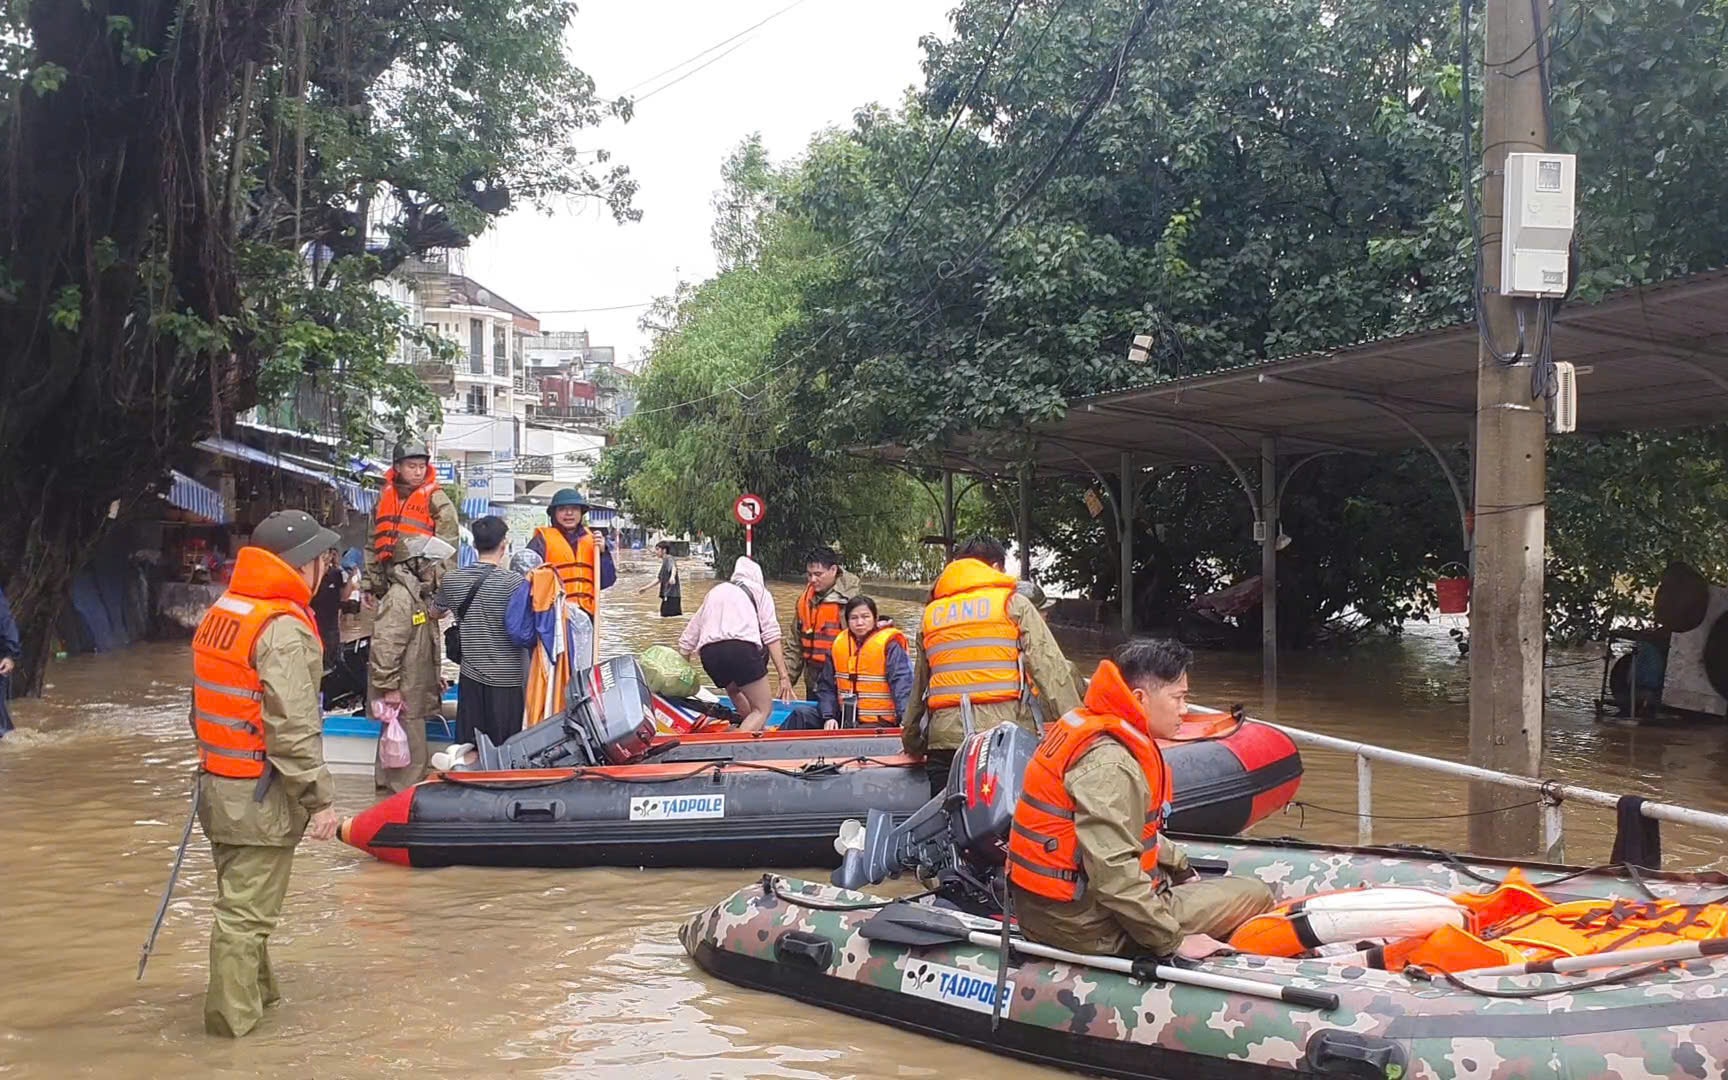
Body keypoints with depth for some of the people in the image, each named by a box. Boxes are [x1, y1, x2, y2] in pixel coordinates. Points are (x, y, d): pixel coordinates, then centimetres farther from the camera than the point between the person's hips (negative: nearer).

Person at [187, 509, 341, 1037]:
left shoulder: (219, 614, 8)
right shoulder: (283, 628, -20)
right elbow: (292, 728, -24)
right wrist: (321, 797, -18)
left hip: (218, 784, 9)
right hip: (261, 796, -9)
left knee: (242, 899, 21)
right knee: (247, 910, 2)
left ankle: (256, 989, 36)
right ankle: (231, 1015, 10)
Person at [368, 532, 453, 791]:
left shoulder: (421, 596, 15)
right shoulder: (399, 599, -20)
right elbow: (384, 648, -26)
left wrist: (434, 678, 22)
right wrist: (389, 688, -25)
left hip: (415, 690, 11)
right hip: (402, 694, -11)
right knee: (411, 751, -7)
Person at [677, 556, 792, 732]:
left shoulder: (714, 592, 33)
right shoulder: (759, 590, 22)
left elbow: (687, 640, 29)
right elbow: (771, 635, 7)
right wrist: (783, 675, 2)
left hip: (709, 652, 5)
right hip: (741, 647, -5)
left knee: (734, 690, 34)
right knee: (763, 709, 1)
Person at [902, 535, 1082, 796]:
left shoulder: (931, 613, 19)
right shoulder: (1012, 603, 6)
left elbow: (919, 686, 26)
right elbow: (1050, 668, -4)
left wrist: (911, 742, 37)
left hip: (943, 737, 4)